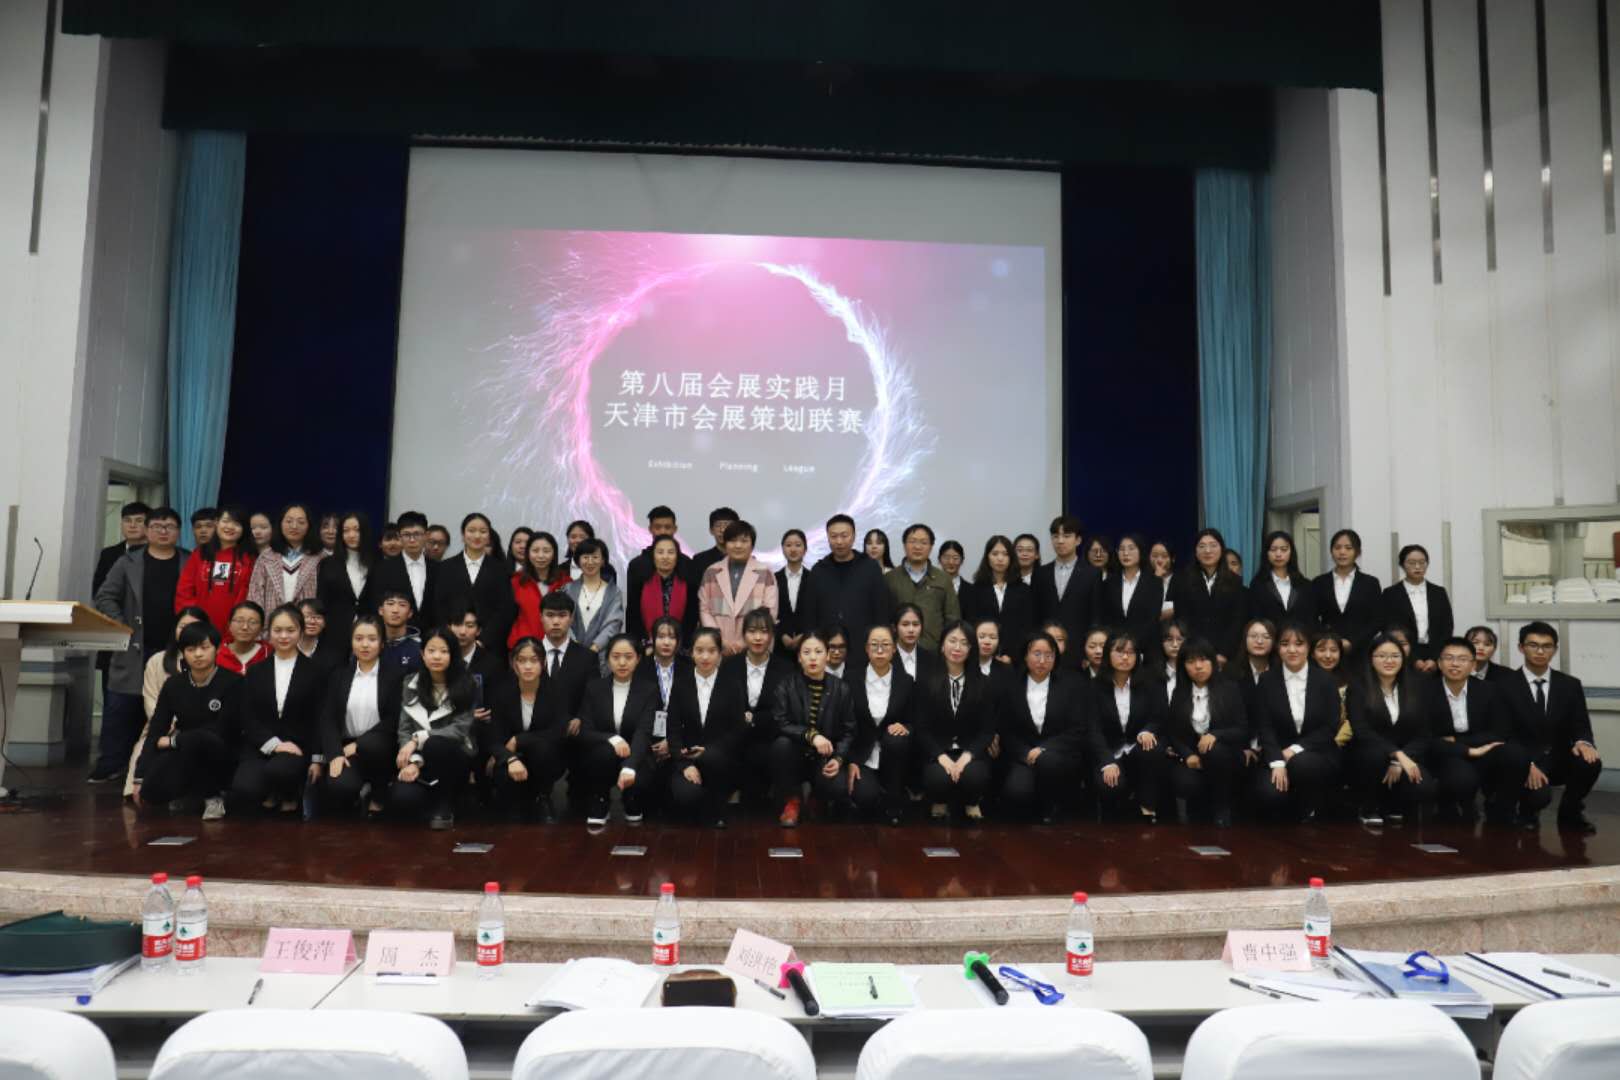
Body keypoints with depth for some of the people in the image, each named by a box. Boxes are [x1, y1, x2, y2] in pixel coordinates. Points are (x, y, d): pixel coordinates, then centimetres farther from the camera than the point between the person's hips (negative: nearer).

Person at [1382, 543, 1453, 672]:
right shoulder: (1391, 594, 1)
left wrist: (1435, 659, -6)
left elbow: (1446, 628, 6)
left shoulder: (1439, 592, 11)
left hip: (1436, 658, 2)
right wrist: (1414, 660, -11)